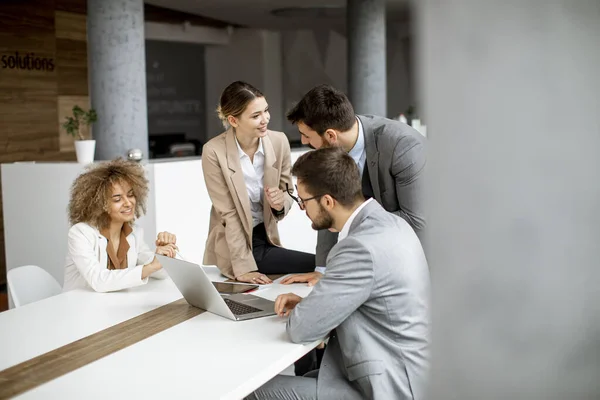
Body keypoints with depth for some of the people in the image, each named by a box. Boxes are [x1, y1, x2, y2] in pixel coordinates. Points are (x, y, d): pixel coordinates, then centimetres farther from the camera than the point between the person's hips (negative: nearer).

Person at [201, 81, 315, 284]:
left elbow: (287, 194, 4)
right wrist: (243, 267, -20)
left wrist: (280, 202, -20)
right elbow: (228, 214, -16)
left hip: (266, 239, 5)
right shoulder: (214, 152, -18)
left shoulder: (279, 141, -7)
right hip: (232, 248, -5)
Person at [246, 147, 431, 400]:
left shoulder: (361, 247, -26)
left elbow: (300, 329, -21)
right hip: (403, 372, 9)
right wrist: (310, 303, 4)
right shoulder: (388, 222, 3)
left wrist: (301, 312, 1)